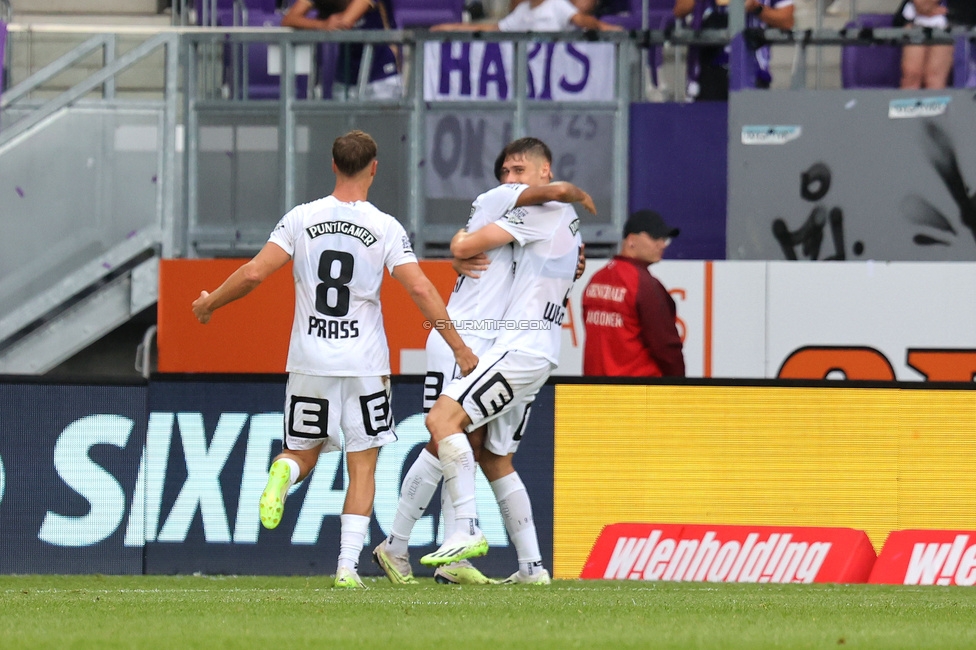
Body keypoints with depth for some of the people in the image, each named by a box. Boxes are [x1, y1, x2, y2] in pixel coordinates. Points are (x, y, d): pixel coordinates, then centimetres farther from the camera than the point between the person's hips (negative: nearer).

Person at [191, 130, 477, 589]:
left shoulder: (301, 219, -2)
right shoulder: (386, 228, -5)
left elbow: (254, 273, -5)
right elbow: (420, 289, -10)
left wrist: (210, 303, 12)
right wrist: (459, 348, -4)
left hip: (310, 362, 1)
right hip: (365, 362, -1)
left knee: (304, 454, 16)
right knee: (362, 467, 8)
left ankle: (283, 472, -20)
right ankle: (348, 564, -2)